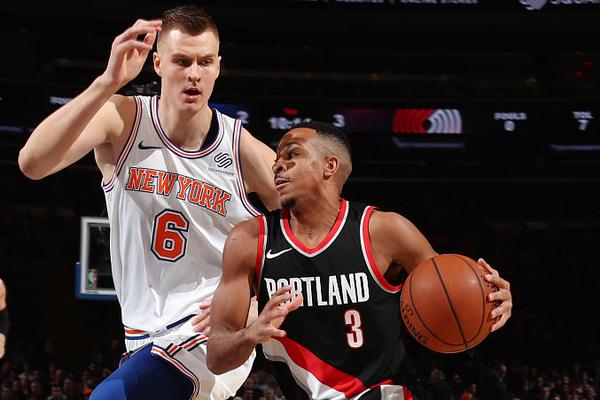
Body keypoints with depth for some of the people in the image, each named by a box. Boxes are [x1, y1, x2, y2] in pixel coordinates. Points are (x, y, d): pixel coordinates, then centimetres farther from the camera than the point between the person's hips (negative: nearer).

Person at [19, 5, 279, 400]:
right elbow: (33, 163, -22)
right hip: (145, 337, 4)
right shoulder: (123, 120, -5)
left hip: (213, 329, -4)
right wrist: (108, 83, -31)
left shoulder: (243, 150, -7)